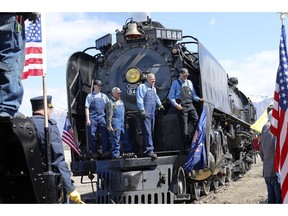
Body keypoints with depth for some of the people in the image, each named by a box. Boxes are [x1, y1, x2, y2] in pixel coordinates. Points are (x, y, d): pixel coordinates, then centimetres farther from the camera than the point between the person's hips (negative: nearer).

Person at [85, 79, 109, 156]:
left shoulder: (103, 96, 16)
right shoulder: (90, 96, 8)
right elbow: (87, 108, 3)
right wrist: (87, 119, -6)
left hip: (102, 117, 2)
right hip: (93, 118, -2)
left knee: (105, 135, -7)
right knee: (92, 135, 0)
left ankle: (105, 151, -5)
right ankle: (94, 152, 9)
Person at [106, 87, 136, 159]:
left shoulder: (121, 101, 19)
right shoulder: (111, 102, -6)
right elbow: (109, 115, -12)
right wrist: (109, 125, -17)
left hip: (122, 124, 8)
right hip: (115, 125, -8)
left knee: (126, 139, 8)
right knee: (115, 140, -4)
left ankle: (128, 152, 14)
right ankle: (115, 154, 0)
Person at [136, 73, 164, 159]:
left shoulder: (153, 89, 21)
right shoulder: (142, 87, -4)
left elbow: (156, 97, 34)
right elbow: (139, 99, -12)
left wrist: (159, 104, 17)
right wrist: (142, 110, -19)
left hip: (152, 113, 8)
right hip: (146, 113, -8)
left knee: (151, 131, 8)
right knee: (147, 132, -12)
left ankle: (146, 149, 15)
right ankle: (149, 150, -14)